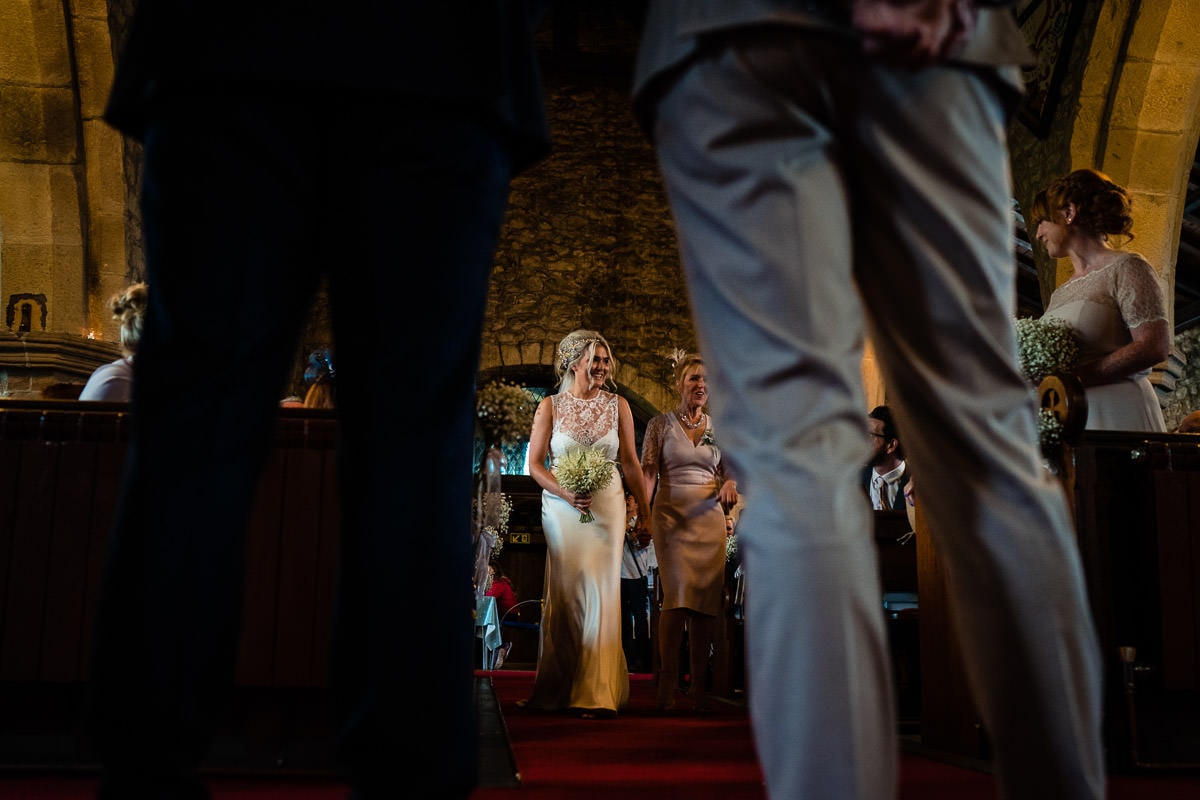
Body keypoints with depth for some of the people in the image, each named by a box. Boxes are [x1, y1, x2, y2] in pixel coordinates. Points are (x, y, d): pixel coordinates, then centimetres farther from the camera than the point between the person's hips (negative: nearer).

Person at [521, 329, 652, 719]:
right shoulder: (551, 406, 3)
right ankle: (562, 687, 12)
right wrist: (566, 493, -14)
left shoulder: (618, 405, 6)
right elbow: (535, 463, 1)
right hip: (562, 509, -1)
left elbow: (630, 462, 9)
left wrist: (644, 512, 7)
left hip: (607, 507, 1)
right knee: (566, 592, 0)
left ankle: (598, 693, 0)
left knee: (601, 591, -4)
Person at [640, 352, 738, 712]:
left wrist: (730, 484, -8)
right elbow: (647, 471, -2)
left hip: (709, 516, 3)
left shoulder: (718, 427, 13)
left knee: (707, 598, -1)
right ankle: (667, 685, -6)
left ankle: (699, 687, 7)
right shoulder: (660, 424, 5)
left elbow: (730, 470, 16)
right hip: (671, 514, -3)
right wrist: (641, 512, -16)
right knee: (678, 593, -14)